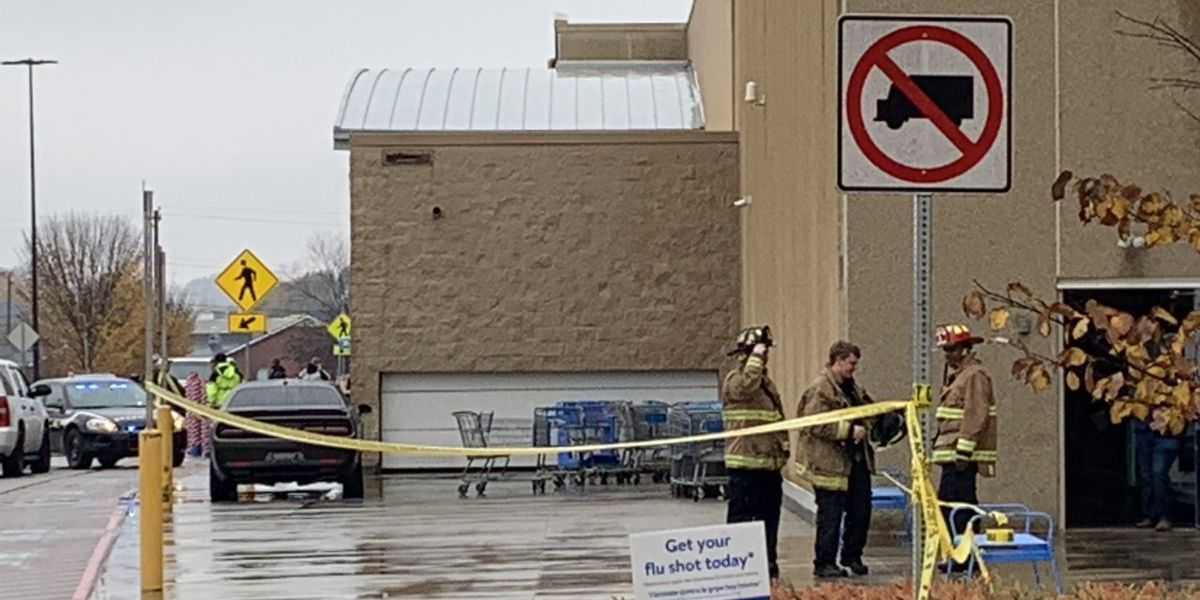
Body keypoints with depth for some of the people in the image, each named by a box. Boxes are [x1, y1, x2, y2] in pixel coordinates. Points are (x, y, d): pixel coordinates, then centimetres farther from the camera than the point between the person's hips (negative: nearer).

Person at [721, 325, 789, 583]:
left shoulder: (766, 381, 19)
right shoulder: (734, 380, -9)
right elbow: (748, 384, -33)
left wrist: (783, 446, 21)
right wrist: (758, 350, -24)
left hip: (770, 465, 9)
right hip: (746, 466, -9)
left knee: (769, 519, 14)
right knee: (741, 518, -6)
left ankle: (768, 567, 23)